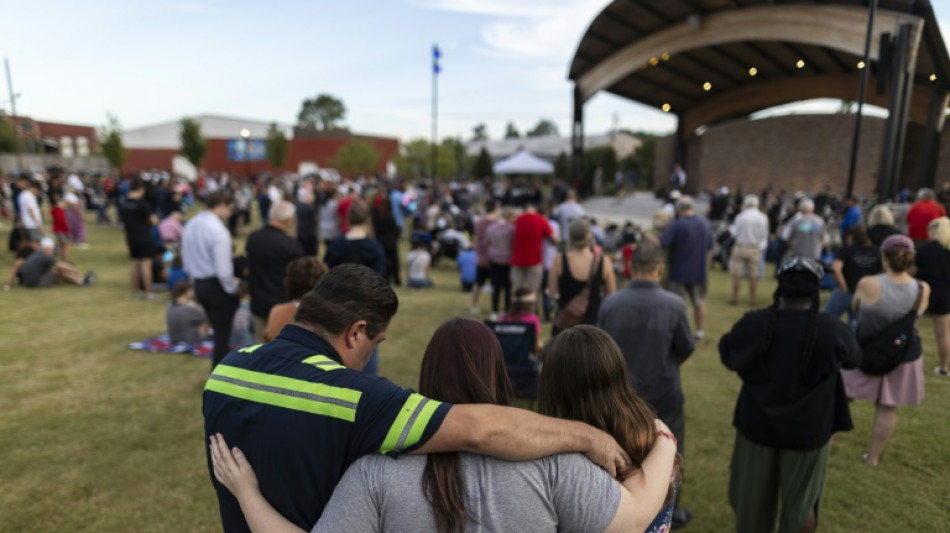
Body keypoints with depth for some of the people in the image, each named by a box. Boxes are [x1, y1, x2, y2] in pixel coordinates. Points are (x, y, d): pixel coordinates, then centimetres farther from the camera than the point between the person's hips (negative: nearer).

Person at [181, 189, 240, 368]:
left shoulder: (190, 225, 6)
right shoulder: (218, 230, -20)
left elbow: (186, 261, 13)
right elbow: (223, 270, -23)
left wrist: (196, 281, 21)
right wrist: (233, 289, -8)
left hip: (199, 285, 8)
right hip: (218, 286, -8)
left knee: (218, 331, 22)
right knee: (223, 334, 5)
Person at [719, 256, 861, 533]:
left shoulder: (754, 323, -15)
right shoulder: (832, 330, -17)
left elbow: (727, 353, 2)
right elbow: (853, 359, 5)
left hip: (757, 423, 1)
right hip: (806, 429, -1)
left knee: (751, 494, 21)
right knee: (799, 500, 19)